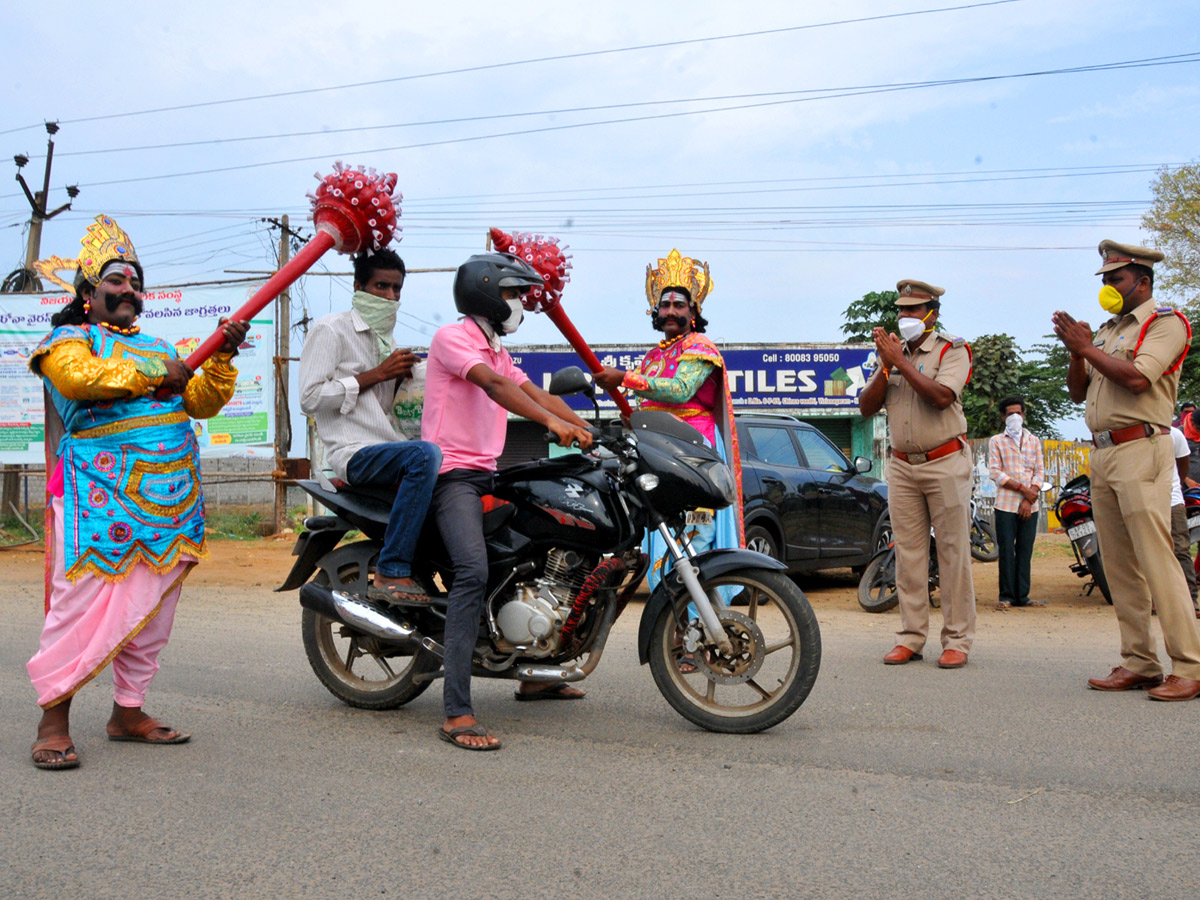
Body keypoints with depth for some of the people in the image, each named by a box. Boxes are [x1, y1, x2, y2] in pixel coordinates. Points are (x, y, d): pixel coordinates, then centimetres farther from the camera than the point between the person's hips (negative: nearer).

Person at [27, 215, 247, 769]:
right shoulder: (70, 340, 6)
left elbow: (202, 402, 16)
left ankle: (128, 712, 18)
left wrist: (222, 358, 0)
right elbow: (80, 376, -17)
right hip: (100, 496, -6)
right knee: (83, 606, -7)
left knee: (150, 612, 8)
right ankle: (53, 718, 4)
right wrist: (154, 373, -17)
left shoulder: (159, 348, 25)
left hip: (169, 502, 6)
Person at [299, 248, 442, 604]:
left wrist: (403, 379, 9)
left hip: (390, 446, 9)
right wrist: (376, 374, -12)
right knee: (424, 454, -36)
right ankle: (392, 573, -34)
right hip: (355, 453, -8)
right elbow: (310, 397, -13)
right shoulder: (331, 329, -1)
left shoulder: (386, 340, 25)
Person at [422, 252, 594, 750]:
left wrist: (586, 428, -1)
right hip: (452, 472, -10)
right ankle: (456, 714, -30)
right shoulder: (451, 337, -5)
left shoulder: (497, 351, 25)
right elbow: (494, 385, -22)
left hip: (486, 475, 10)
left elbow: (535, 392, 14)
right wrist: (552, 421, -33)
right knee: (473, 571, -28)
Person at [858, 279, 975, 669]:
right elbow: (866, 407, 7)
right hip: (902, 466, 5)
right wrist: (886, 367, -6)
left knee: (953, 552, -4)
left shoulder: (951, 350, -1)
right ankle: (910, 637, 7)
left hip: (945, 462, -4)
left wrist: (901, 361, -15)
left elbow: (940, 396, -19)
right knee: (908, 553, 3)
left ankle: (957, 640, 1)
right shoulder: (892, 352, 15)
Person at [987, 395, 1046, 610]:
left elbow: (1040, 471, 9)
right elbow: (995, 472, -2)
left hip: (1030, 506, 3)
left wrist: (1029, 499, -5)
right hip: (1006, 504, -3)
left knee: (1025, 551, 3)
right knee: (1007, 551, -4)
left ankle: (1022, 595, 8)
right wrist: (1022, 489, -11)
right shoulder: (996, 441, 7)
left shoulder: (1034, 441, 16)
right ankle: (1006, 596, 1)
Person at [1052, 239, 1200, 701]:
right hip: (1101, 454, 8)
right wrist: (1076, 352, 4)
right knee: (1120, 567, 6)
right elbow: (1077, 392, 20)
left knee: (1155, 559, -13)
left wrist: (1087, 348, -8)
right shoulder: (1107, 331, 22)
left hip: (1139, 450, -8)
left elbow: (1137, 378, -17)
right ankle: (1138, 663, 10)